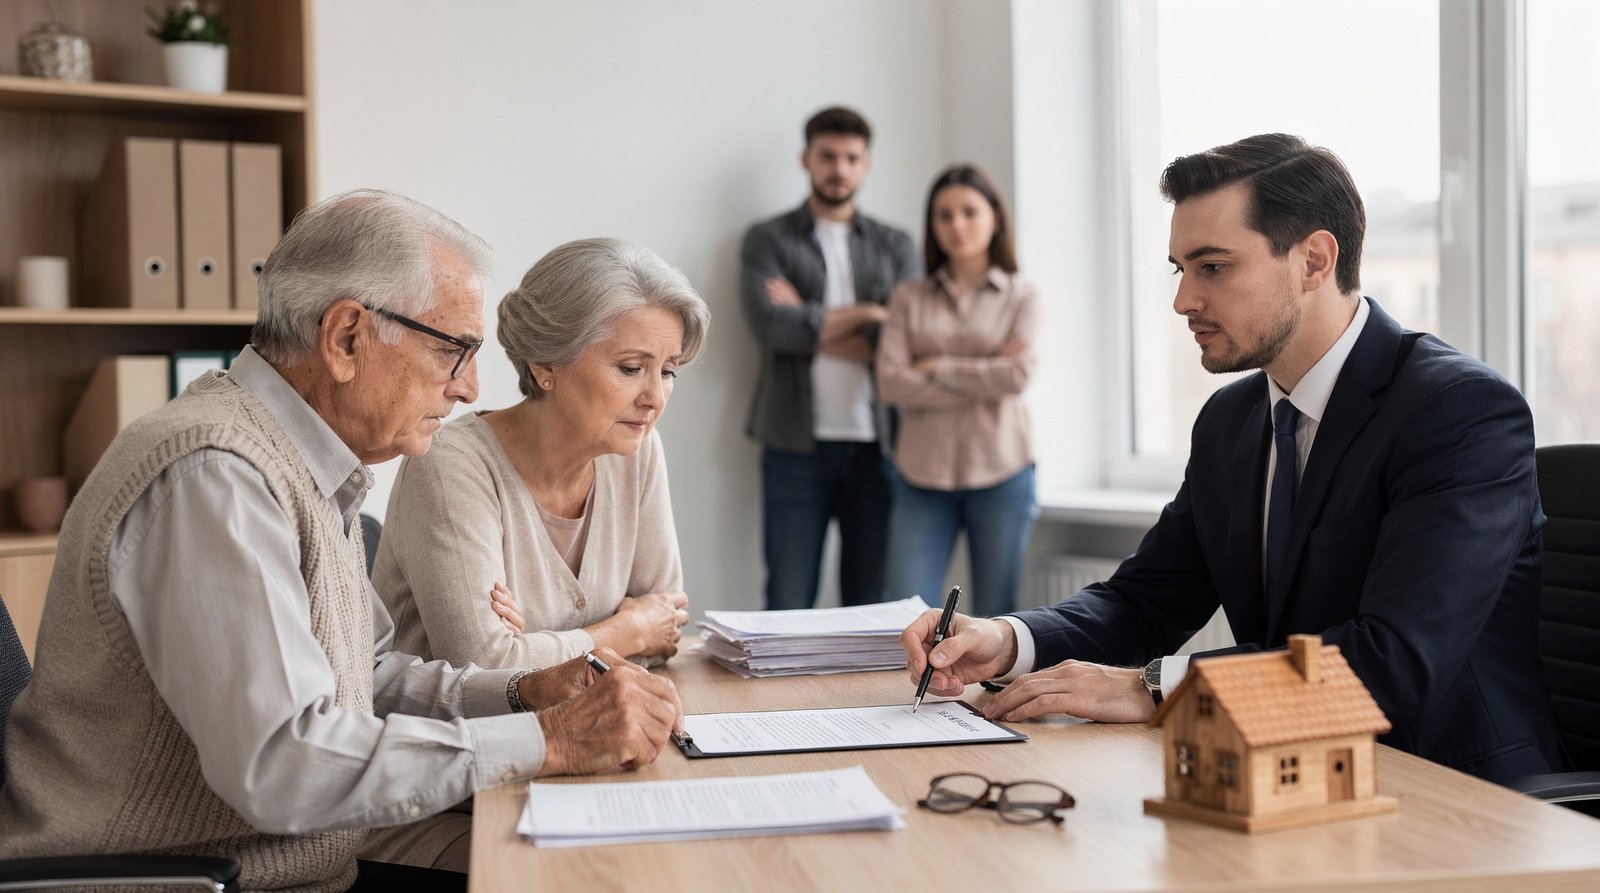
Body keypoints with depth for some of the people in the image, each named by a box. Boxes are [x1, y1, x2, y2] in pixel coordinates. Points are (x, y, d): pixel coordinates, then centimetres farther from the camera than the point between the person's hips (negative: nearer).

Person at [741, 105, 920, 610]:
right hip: (798, 442, -2)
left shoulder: (894, 246, 14)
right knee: (788, 602, -1)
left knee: (872, 601, 5)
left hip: (876, 442, 2)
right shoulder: (768, 241, 8)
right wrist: (863, 313, -3)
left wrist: (813, 325, -5)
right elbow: (772, 324, -10)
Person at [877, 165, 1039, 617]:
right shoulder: (909, 298, 10)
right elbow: (890, 381, -4)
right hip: (922, 475, 1)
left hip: (999, 473, -1)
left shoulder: (1021, 296, 8)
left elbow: (1018, 375, -8)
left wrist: (937, 368, -3)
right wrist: (982, 381, -8)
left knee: (995, 618, 5)